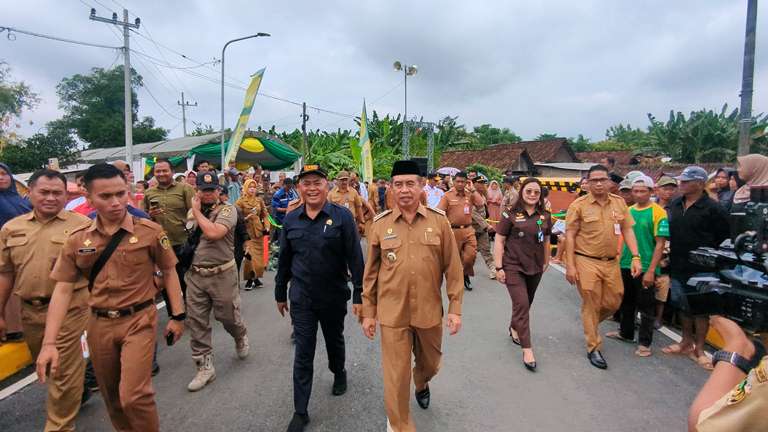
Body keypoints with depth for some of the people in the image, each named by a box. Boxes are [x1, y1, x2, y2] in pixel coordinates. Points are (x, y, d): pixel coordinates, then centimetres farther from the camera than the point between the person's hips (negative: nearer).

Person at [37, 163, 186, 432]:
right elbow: (63, 289, -1)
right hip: (99, 324, 4)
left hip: (138, 320, -4)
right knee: (111, 397, 19)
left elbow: (168, 272, -2)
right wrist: (49, 343, -7)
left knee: (133, 396, -9)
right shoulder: (77, 240, -2)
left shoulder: (150, 231, -10)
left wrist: (177, 316, -3)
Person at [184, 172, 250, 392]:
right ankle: (205, 367, 21)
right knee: (196, 323, 7)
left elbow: (214, 233, -26)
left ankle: (241, 338, 43)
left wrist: (197, 211, -14)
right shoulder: (192, 212, 9)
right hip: (195, 275, 5)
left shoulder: (227, 209, -9)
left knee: (228, 317, 10)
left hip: (222, 275, -5)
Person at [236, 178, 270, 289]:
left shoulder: (260, 200, 8)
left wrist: (266, 227, 1)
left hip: (258, 231, 4)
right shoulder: (241, 201, -4)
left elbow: (265, 214, 11)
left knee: (259, 256, 8)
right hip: (247, 231, -4)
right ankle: (249, 279, 5)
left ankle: (256, 278, 21)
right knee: (249, 256, -9)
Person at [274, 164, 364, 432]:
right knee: (303, 354, 7)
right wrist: (280, 293, 12)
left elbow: (355, 258, -12)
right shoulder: (291, 219, -1)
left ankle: (339, 374, 53)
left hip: (334, 296, -1)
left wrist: (359, 294, -13)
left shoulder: (342, 216, -12)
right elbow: (284, 259, 7)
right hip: (301, 298, 2)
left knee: (334, 340, 22)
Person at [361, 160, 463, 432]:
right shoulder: (380, 224, -4)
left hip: (430, 312, 2)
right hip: (392, 314, -1)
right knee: (395, 376, 6)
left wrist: (455, 308, -3)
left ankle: (421, 384, 60)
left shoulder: (439, 221, -6)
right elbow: (371, 272, 2)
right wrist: (368, 313, 3)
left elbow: (453, 268, -2)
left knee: (431, 363, 24)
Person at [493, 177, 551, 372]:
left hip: (535, 268, 5)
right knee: (521, 304, -10)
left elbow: (546, 241, 15)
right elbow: (499, 241, -8)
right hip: (513, 266, -5)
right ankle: (527, 349, -2)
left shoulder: (545, 216, 3)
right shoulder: (511, 215, -9)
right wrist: (498, 267, -11)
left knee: (526, 304, 17)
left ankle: (514, 328, 44)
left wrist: (546, 262, 19)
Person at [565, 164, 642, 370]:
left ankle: (589, 324, 41)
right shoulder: (578, 205, -7)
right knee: (591, 305, 4)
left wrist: (635, 257, -2)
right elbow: (570, 236, -8)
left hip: (612, 262, 4)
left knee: (613, 303, 12)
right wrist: (570, 266, -12)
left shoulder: (619, 202, 6)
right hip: (586, 262, -4)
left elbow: (627, 230, 9)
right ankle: (593, 348, 19)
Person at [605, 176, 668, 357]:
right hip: (626, 265, 6)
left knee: (645, 306, 6)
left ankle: (644, 342, 19)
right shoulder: (628, 210, 6)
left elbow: (660, 244, -14)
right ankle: (626, 333, 35)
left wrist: (651, 270, -18)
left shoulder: (658, 212, -11)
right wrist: (619, 259, 9)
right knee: (626, 302, 19)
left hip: (645, 268, -6)